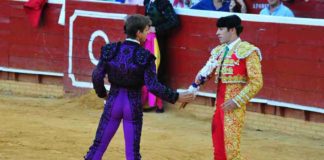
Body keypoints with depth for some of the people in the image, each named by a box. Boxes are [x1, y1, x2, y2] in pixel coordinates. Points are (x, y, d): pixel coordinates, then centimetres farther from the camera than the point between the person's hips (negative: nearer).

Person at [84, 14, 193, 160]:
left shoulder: (110, 50, -5)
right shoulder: (145, 56, -14)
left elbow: (97, 76, -4)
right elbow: (153, 86, -17)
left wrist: (102, 93, 15)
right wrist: (176, 97, -9)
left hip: (113, 102, 3)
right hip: (133, 104, -3)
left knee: (99, 145, 12)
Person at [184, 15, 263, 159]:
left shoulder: (247, 51, -9)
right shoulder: (218, 51, 14)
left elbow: (256, 82, -12)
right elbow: (204, 74, 11)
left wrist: (237, 101, -16)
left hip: (233, 105, -8)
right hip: (219, 104, 8)